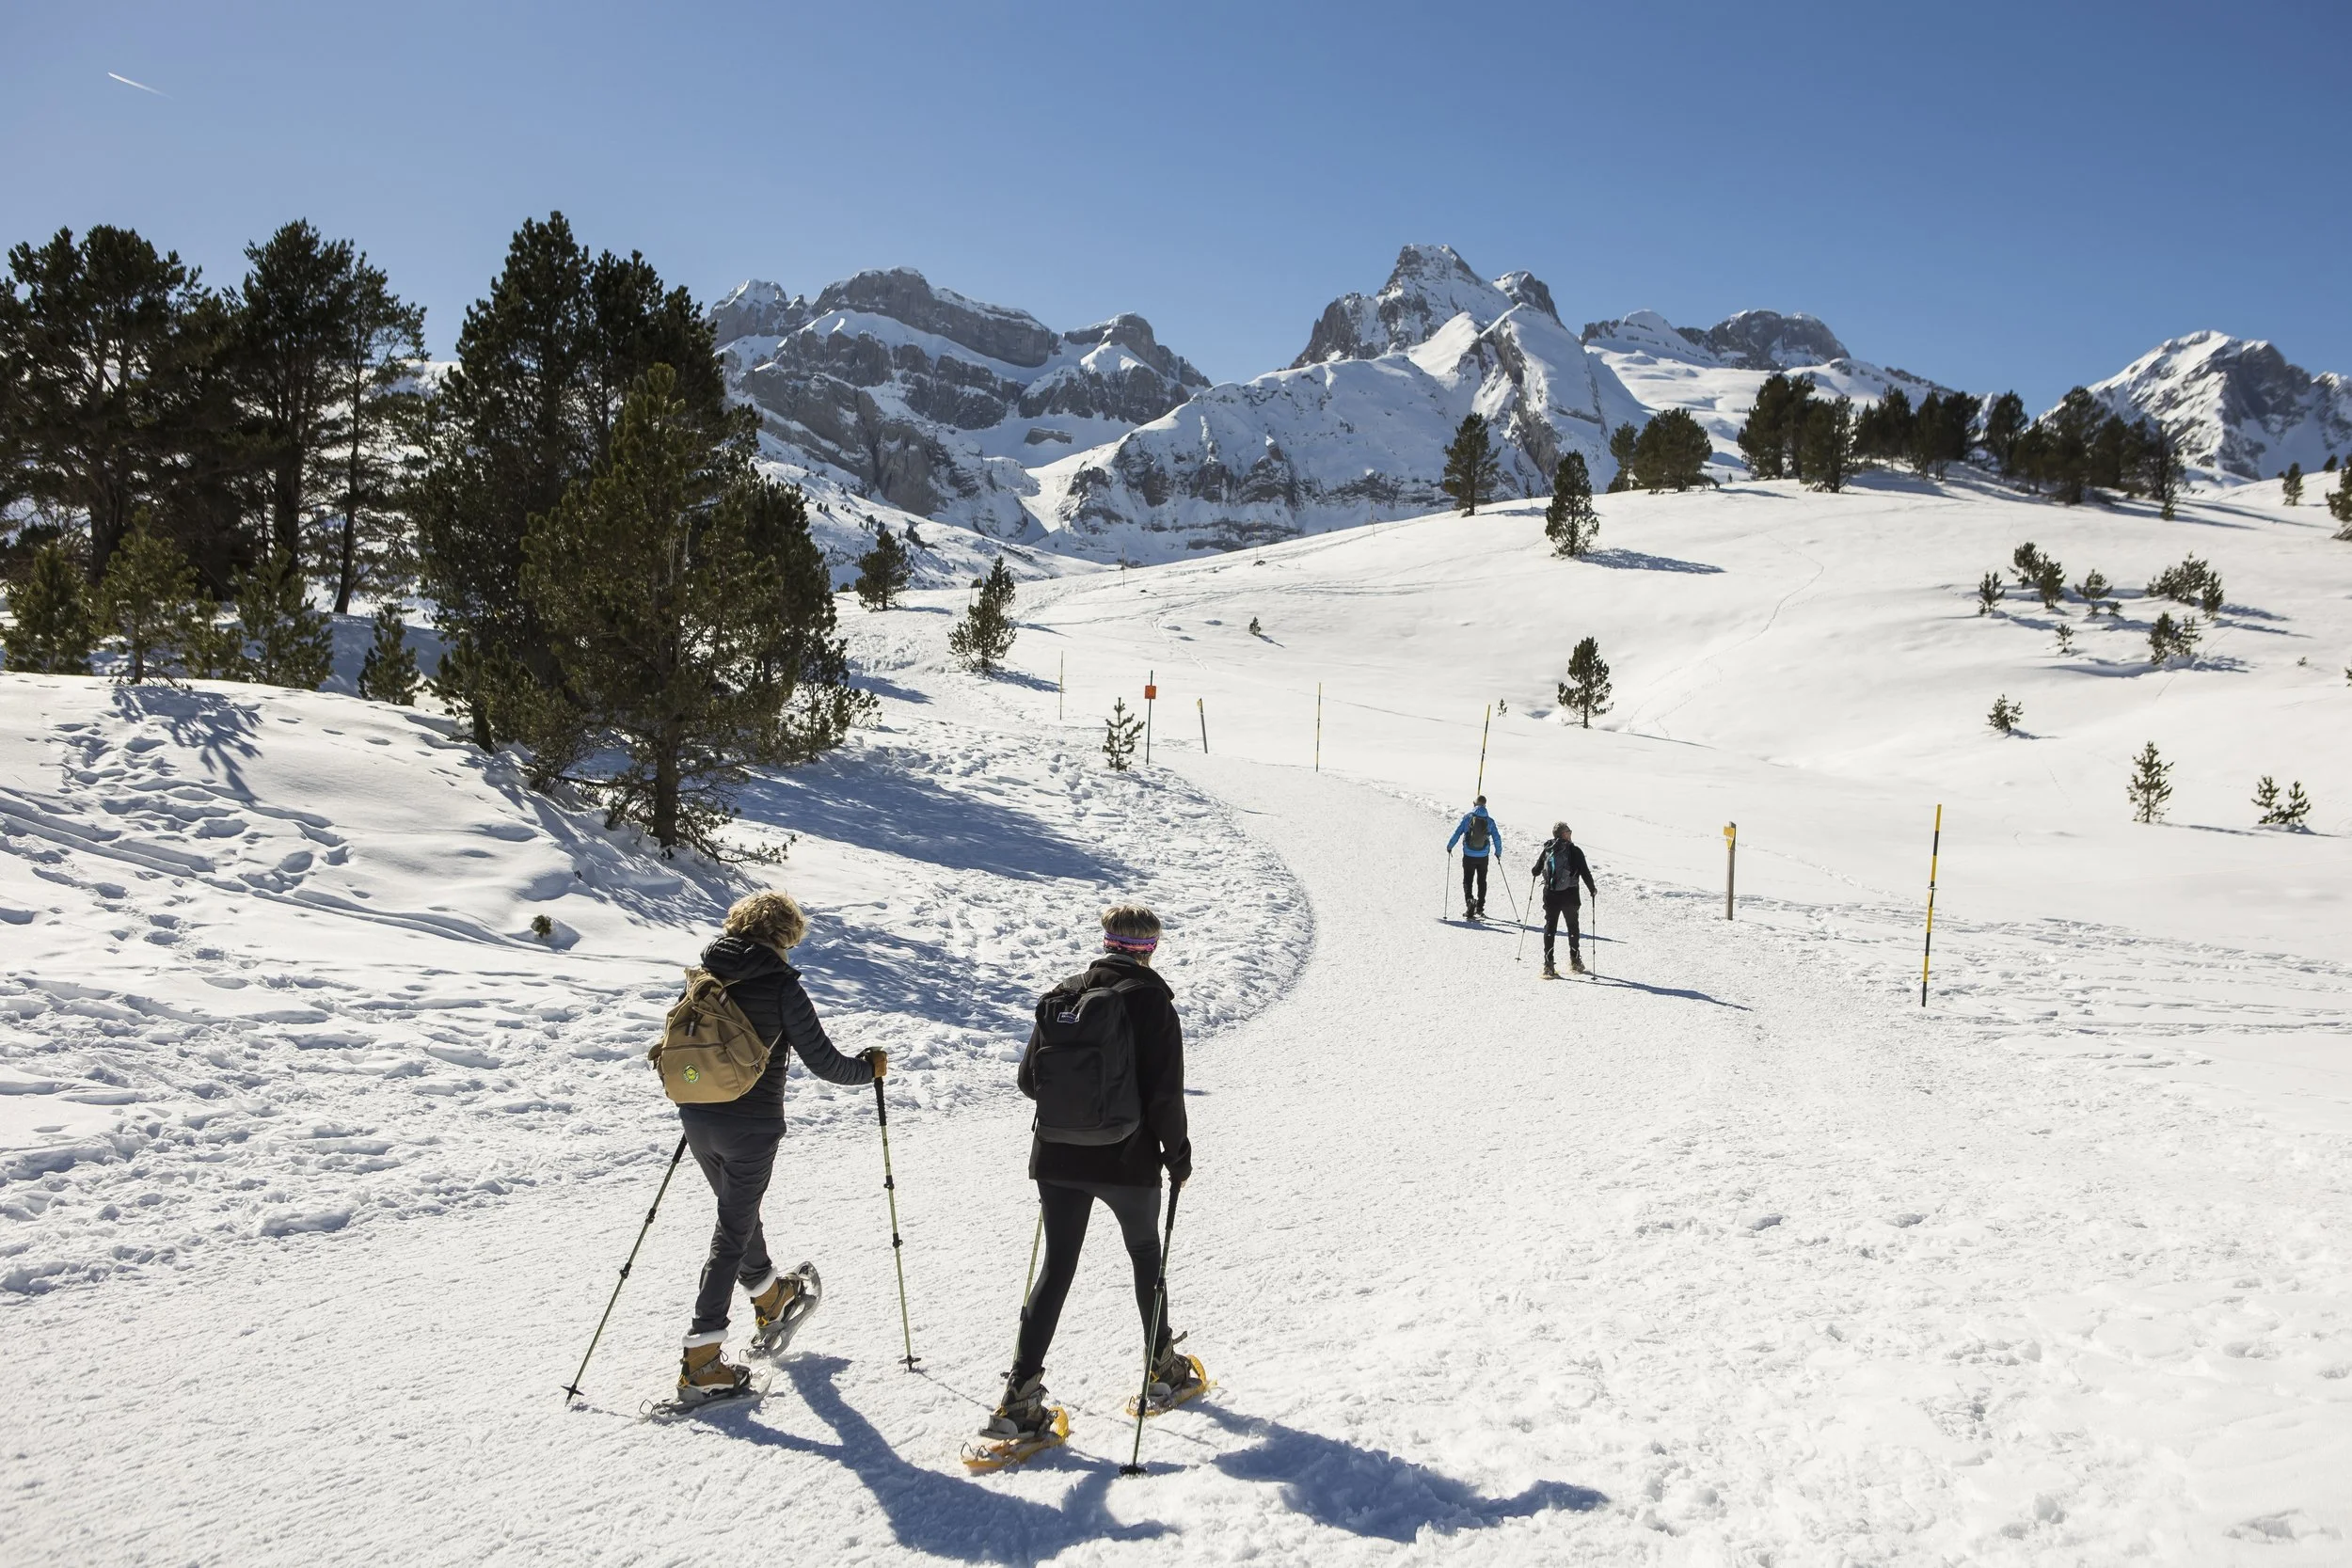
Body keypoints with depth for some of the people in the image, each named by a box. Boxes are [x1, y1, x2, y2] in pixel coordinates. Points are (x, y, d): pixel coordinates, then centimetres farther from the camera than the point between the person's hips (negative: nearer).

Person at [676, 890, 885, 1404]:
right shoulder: (781, 985, -14)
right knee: (733, 1231, 3)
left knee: (739, 1210, 26)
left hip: (697, 1118, 6)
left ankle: (770, 1299, 49)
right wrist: (869, 1067, 6)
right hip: (750, 1126, -6)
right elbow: (822, 1060, -13)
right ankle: (701, 1361, 2)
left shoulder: (704, 974, 3)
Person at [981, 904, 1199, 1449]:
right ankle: (1163, 1368, 33)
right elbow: (1165, 1092, -14)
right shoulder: (1151, 999, -11)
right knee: (1146, 1253, 20)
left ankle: (1020, 1396, 0)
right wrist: (1178, 1153, -1)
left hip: (1058, 1158, 3)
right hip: (1128, 1160, -3)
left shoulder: (1061, 995, 3)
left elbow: (1029, 1079, 6)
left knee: (1057, 1268, 8)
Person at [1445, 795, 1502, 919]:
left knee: (1467, 881, 7)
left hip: (1469, 856, -2)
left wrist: (1449, 846, 4)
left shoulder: (1467, 817, -6)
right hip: (1483, 856, 2)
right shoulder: (1489, 821, 0)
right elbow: (1497, 838, 1)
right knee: (1481, 882, 15)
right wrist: (1498, 851, 17)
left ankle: (1469, 899, -19)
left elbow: (1457, 832, -8)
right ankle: (1480, 908, 17)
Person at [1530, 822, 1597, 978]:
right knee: (1573, 927, 17)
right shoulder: (1575, 851, -8)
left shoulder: (1547, 850, 2)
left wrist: (1537, 874, 32)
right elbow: (1585, 873, -7)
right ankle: (1575, 962, 24)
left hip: (1550, 895, 2)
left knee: (1550, 927, 5)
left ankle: (1548, 965, -4)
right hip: (1569, 895, -2)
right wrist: (1592, 889, 8)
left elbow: (1536, 870, 7)